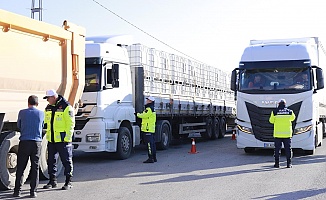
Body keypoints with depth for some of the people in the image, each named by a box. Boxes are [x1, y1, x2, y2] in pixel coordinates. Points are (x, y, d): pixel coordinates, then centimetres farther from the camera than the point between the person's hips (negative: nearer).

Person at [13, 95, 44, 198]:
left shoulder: (22, 112, 1)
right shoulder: (41, 113, 3)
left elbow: (18, 126, 15)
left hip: (24, 142, 0)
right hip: (36, 142, 1)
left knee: (20, 167, 6)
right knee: (35, 167, 6)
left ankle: (17, 191, 7)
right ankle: (33, 191, 5)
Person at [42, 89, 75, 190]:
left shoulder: (66, 107, -10)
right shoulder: (48, 108, 12)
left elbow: (70, 124, -13)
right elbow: (46, 122, 20)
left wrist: (67, 138, -16)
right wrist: (47, 136, 11)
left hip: (63, 140, -7)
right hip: (51, 140, 7)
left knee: (66, 161, 2)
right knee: (51, 161, 11)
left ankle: (68, 182, 10)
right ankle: (52, 181, 22)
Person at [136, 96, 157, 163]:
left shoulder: (149, 109, -13)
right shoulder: (152, 109, 20)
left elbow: (143, 115, -16)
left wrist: (138, 114, 1)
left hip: (147, 130, -10)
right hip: (151, 130, 10)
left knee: (149, 144, -10)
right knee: (152, 144, 12)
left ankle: (151, 158, -10)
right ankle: (154, 158, 17)